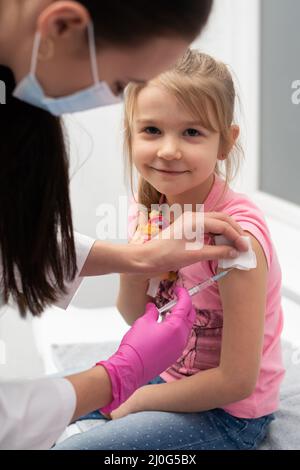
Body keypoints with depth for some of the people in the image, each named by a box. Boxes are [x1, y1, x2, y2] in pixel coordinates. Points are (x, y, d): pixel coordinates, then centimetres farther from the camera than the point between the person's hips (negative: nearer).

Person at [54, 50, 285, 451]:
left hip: (230, 414, -7)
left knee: (71, 448, -18)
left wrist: (138, 401, -13)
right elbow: (137, 316, 4)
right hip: (168, 371, 7)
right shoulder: (151, 209, -6)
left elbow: (237, 380, -24)